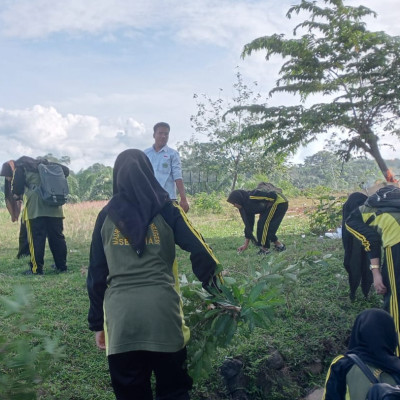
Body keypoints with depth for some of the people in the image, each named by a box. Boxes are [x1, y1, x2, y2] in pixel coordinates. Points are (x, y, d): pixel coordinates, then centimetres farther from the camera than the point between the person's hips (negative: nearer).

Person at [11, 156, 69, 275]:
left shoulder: (21, 168, 13)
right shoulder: (47, 165, 24)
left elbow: (16, 187, 4)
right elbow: (65, 170, 21)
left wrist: (18, 195, 24)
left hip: (34, 207, -4)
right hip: (54, 207, 4)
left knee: (36, 238, -1)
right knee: (57, 237, 9)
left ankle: (36, 269, 0)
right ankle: (61, 266, 16)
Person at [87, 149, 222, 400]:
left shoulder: (106, 216, 10)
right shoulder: (166, 210, 6)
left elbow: (96, 273, 12)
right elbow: (201, 253, -1)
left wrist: (97, 322, 19)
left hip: (120, 317, 1)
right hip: (163, 313, -1)